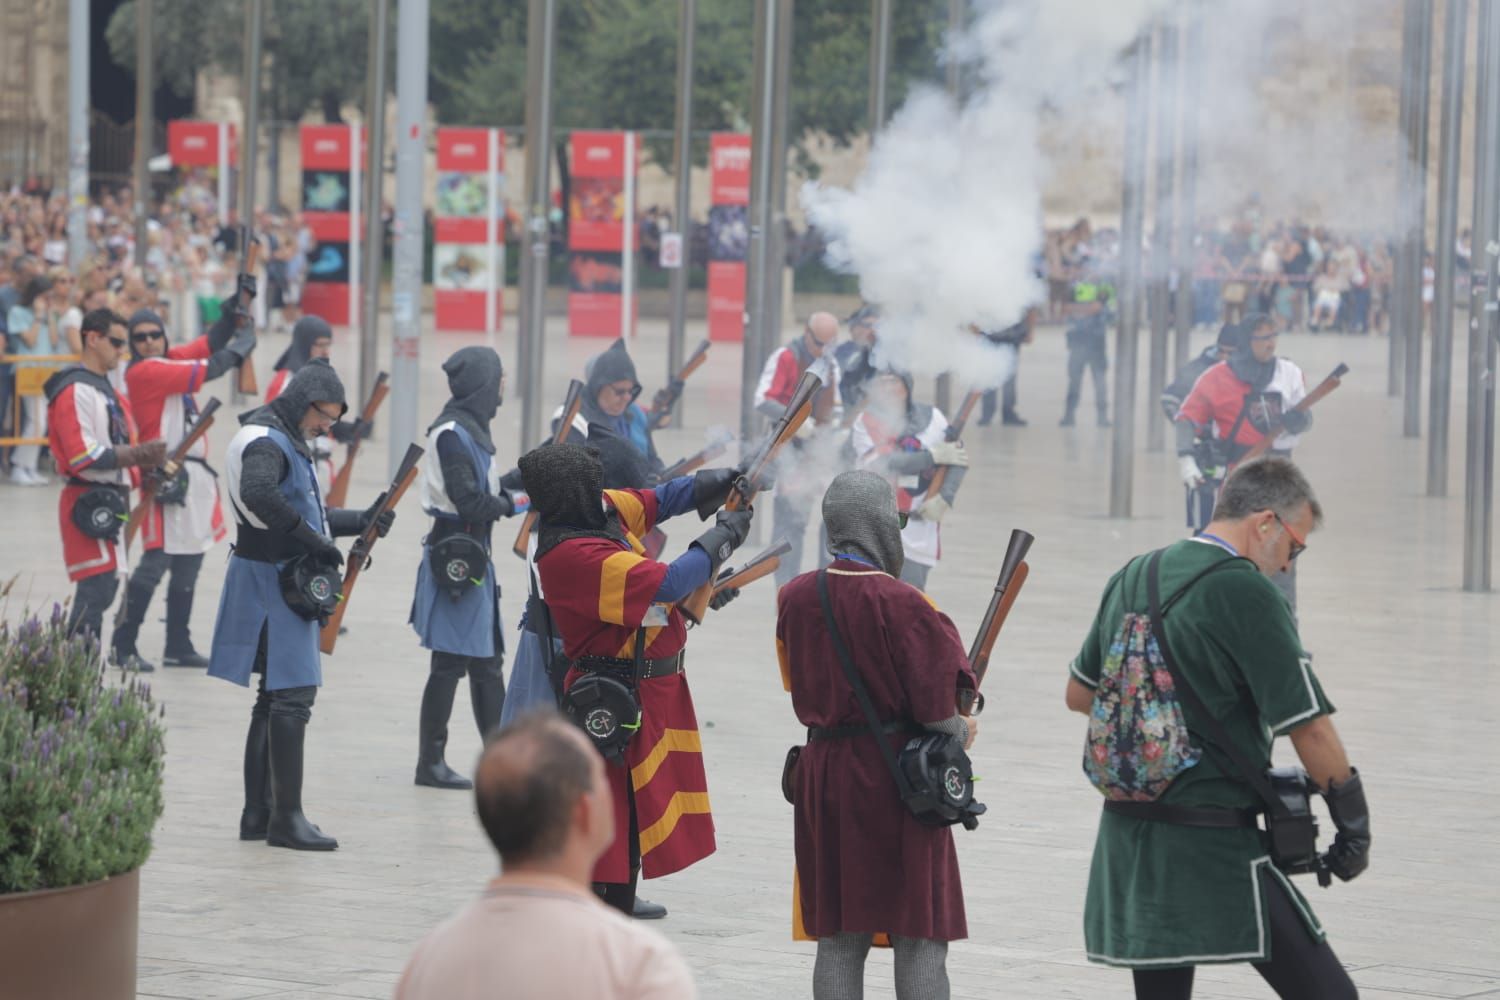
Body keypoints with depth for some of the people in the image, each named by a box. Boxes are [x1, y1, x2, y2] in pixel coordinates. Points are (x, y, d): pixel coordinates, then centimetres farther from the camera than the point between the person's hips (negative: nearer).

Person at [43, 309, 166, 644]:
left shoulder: (103, 387, 20)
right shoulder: (76, 391, -14)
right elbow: (82, 456, -22)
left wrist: (144, 460, 5)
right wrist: (135, 454, -20)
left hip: (109, 500, 10)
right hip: (89, 502, -10)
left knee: (106, 587, 13)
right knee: (96, 588, -14)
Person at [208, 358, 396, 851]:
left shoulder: (287, 442, 18)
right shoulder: (265, 443, -14)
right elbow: (258, 495, -35)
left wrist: (360, 521, 14)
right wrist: (315, 541, -29)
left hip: (285, 582, 11)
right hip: (272, 581, -11)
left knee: (275, 698, 14)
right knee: (293, 695, -11)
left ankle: (257, 814, 19)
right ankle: (286, 817, -10)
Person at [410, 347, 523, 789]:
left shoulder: (472, 427, 13)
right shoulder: (452, 433, -18)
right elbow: (469, 502, -23)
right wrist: (514, 502, -9)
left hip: (473, 556, 10)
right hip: (455, 554, -10)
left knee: (487, 659, 15)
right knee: (451, 661, -4)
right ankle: (430, 762, 2)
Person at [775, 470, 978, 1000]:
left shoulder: (795, 598, 2)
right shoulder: (900, 603, -17)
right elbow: (933, 709, -14)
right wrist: (962, 732, 6)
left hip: (822, 773, 6)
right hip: (895, 776, -6)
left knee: (839, 937, 10)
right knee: (919, 935, 2)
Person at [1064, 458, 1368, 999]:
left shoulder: (1132, 579, 11)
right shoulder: (1247, 594, -13)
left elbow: (1079, 695, 22)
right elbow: (1310, 730, -13)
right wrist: (1354, 828, -2)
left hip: (1126, 833, 8)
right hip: (1214, 844, -8)